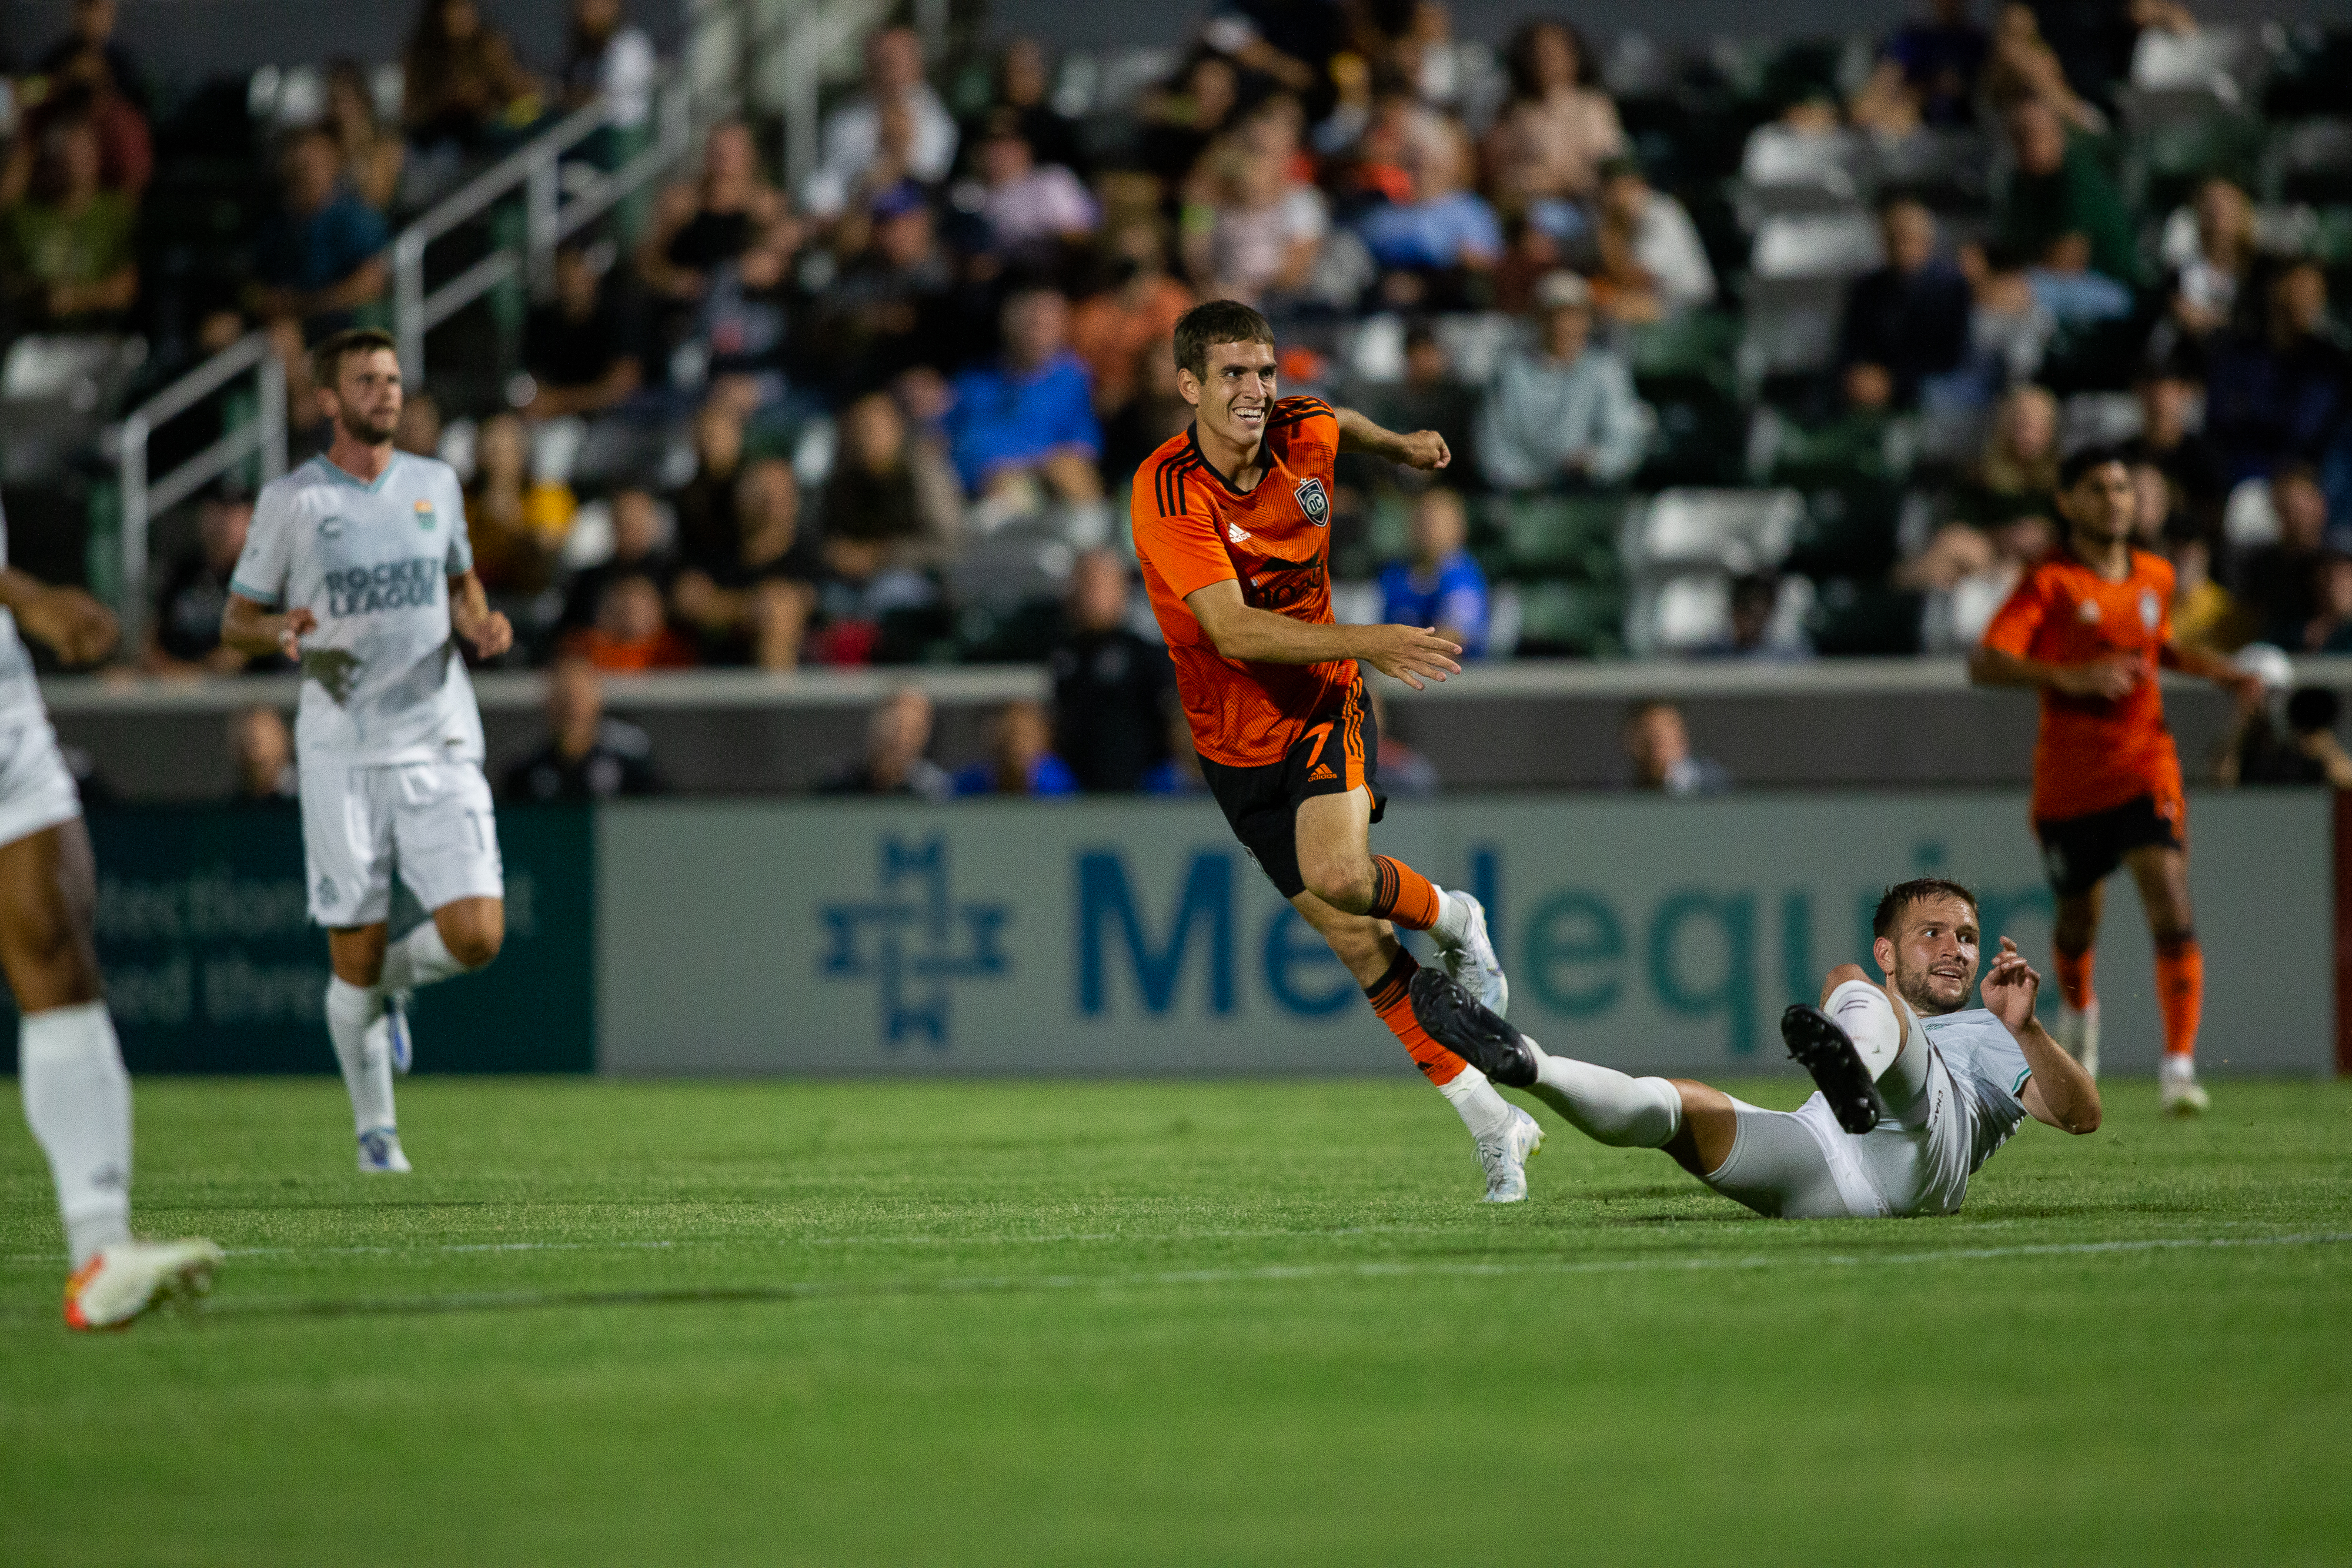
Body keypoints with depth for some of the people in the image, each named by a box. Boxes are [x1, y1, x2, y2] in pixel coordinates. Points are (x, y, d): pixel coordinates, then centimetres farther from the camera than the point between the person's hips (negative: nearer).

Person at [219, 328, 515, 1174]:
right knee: (356, 959, -1)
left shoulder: (435, 484, 9)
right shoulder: (292, 500, 0)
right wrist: (286, 633, -16)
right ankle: (375, 1128, 20)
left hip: (441, 745, 2)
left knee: (476, 935, -12)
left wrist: (480, 624, 3)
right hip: (343, 753, -2)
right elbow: (236, 620, 6)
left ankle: (393, 979, 23)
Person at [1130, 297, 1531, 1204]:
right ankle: (1492, 1124, 10)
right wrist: (1369, 643, -42)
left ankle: (1451, 918, 5)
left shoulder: (1303, 433, -10)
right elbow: (1233, 629, -35)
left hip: (1326, 704, 1)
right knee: (1355, 940, -1)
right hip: (1240, 744, -1)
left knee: (1337, 874, -28)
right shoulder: (1168, 492, -24)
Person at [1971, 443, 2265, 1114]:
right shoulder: (2049, 582, -10)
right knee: (2078, 917, 15)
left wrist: (2212, 668, 9)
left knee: (2171, 908, -18)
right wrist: (2070, 677, -34)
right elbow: (1984, 664, -21)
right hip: (2069, 779, -2)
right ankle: (2077, 1009, 50)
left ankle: (2180, 1068, -19)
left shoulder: (2156, 576, 6)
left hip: (2145, 769, 2)